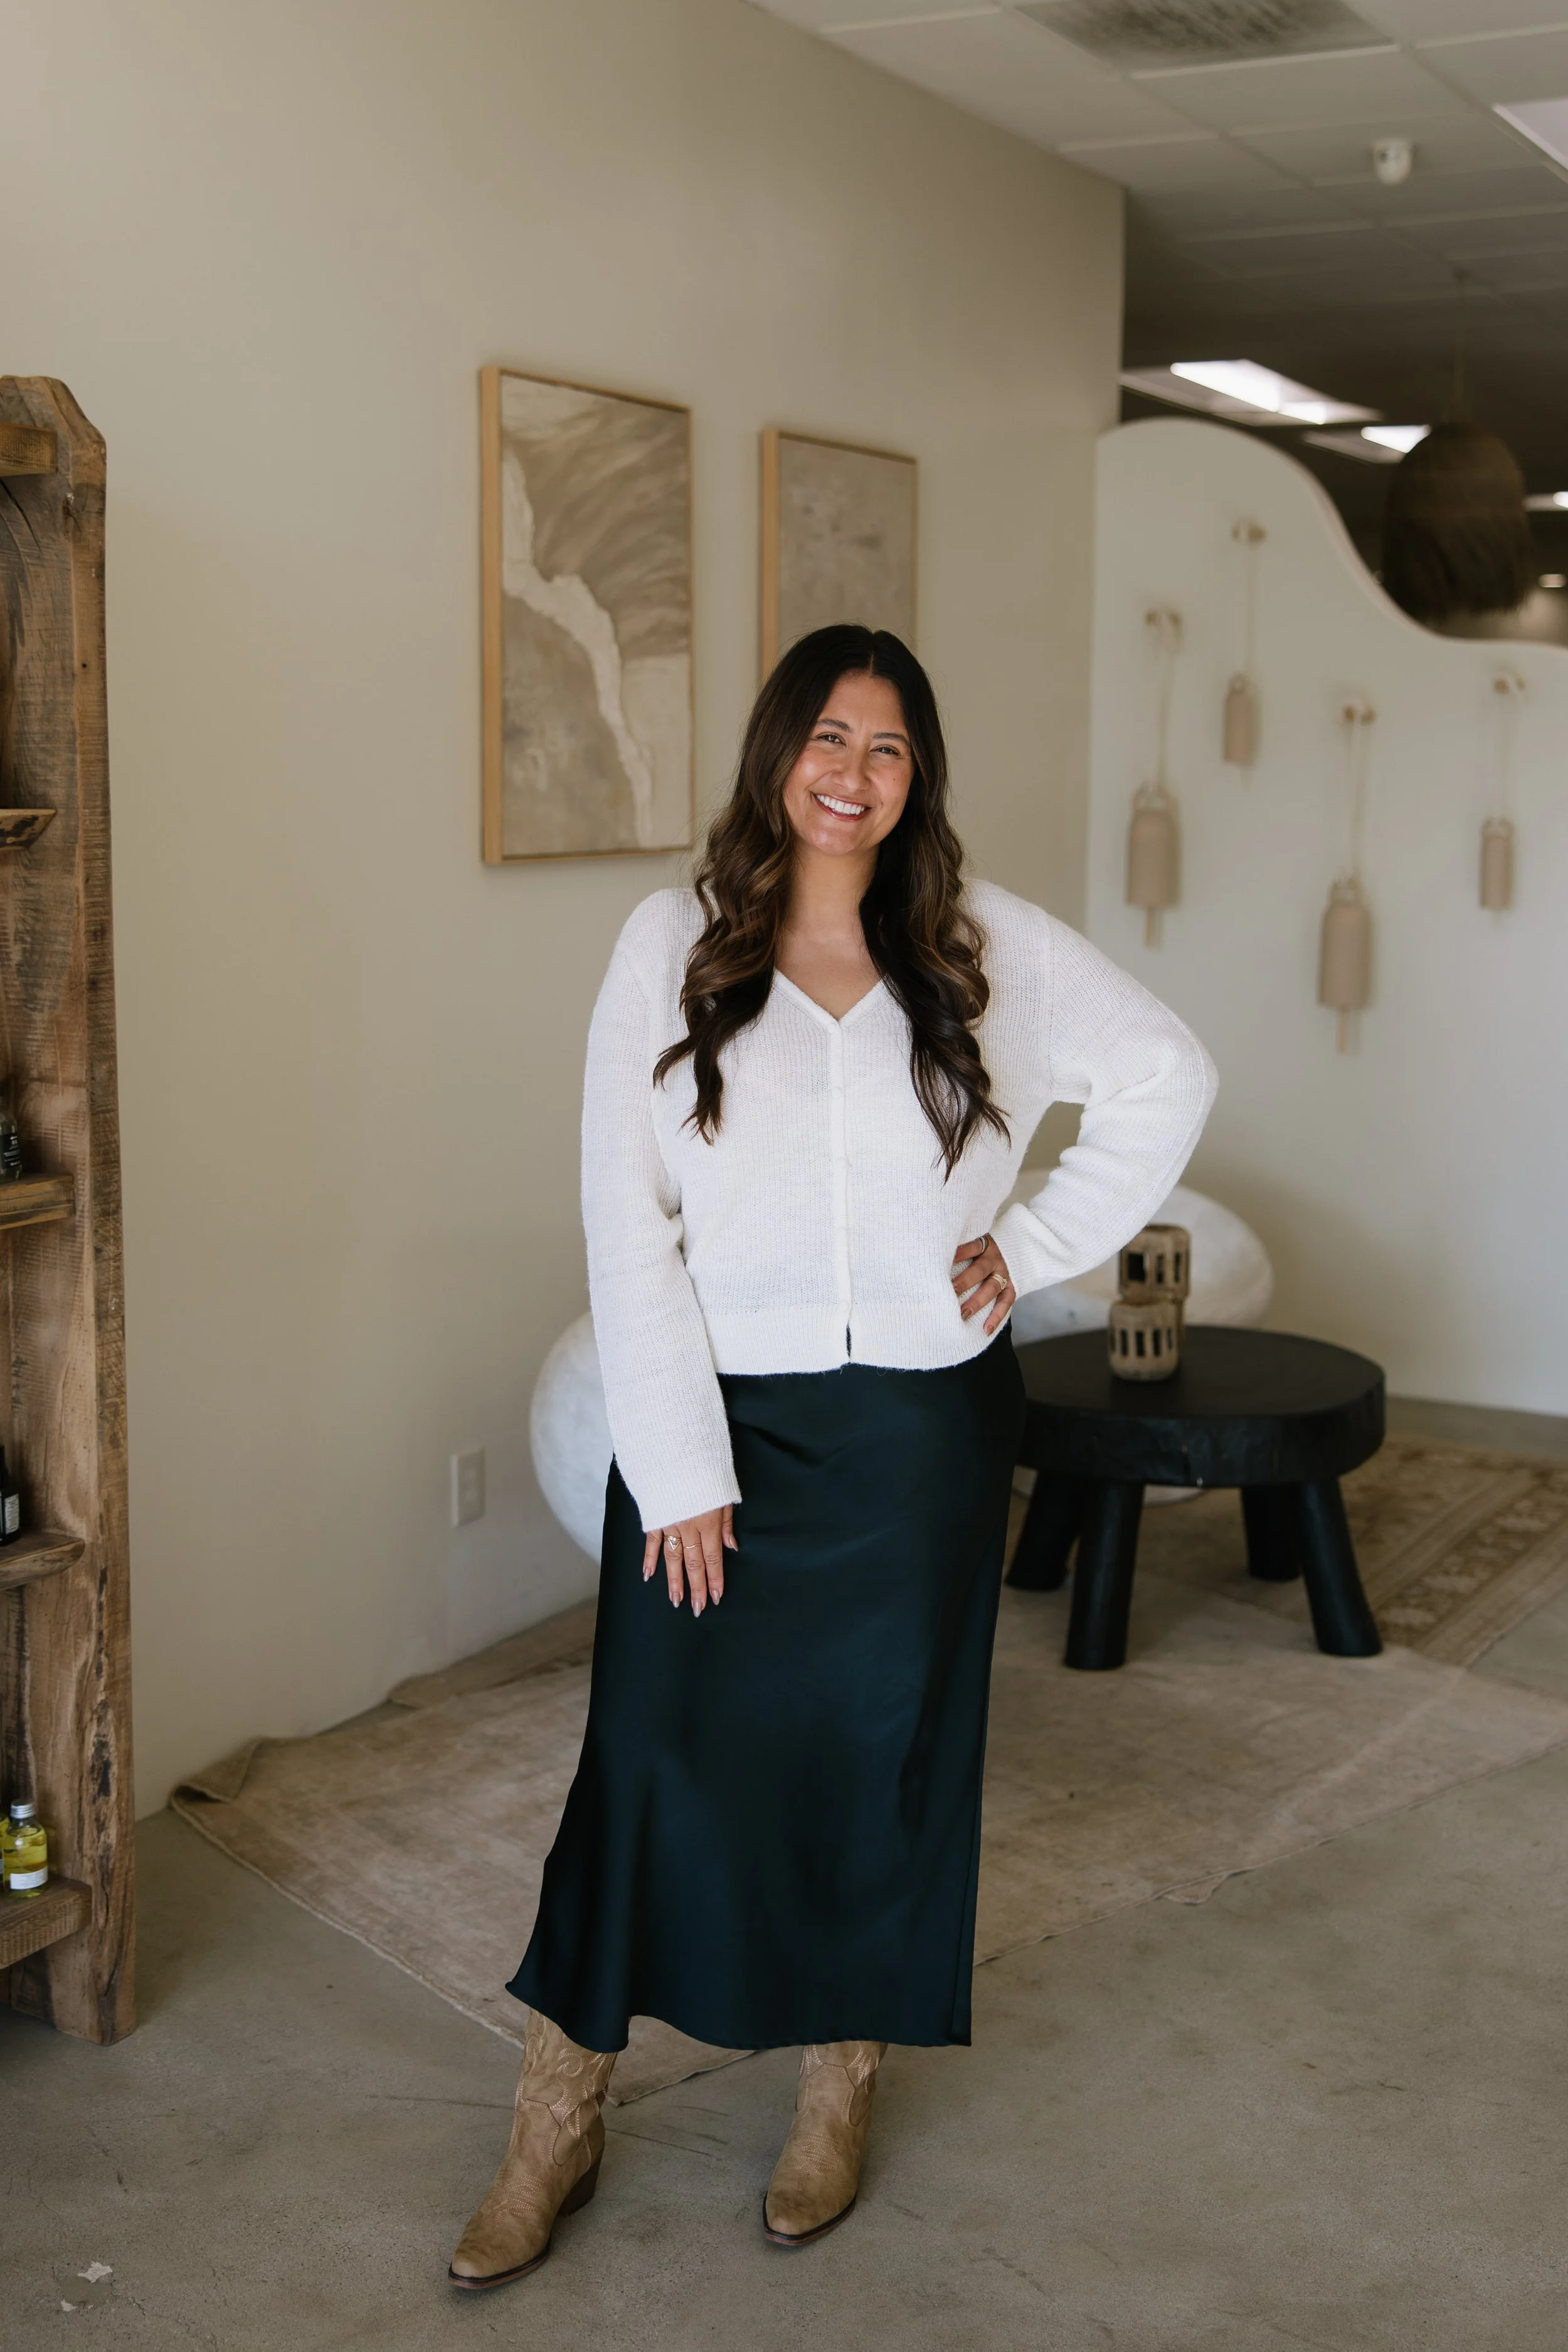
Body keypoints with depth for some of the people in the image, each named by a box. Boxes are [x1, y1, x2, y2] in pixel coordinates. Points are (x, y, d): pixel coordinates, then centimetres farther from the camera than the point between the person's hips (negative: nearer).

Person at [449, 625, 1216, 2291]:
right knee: (655, 1759, 1)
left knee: (884, 1758, 11)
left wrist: (1037, 1244, 0)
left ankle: (838, 2096, 32)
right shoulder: (674, 948, -4)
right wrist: (679, 1466, -12)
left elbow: (1168, 1075, 10)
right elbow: (627, 1221, -7)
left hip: (921, 1427, 1)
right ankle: (558, 2124, 19)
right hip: (720, 1419, -1)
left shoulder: (988, 949, 0)